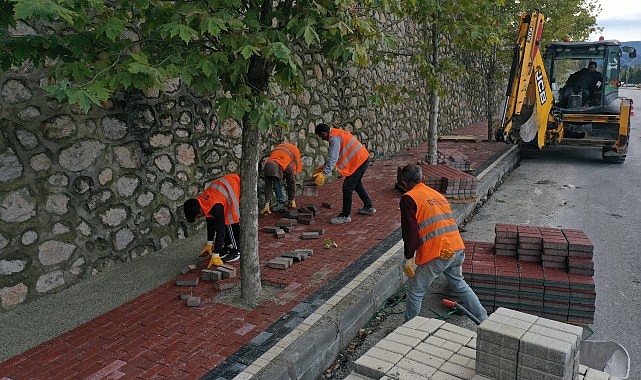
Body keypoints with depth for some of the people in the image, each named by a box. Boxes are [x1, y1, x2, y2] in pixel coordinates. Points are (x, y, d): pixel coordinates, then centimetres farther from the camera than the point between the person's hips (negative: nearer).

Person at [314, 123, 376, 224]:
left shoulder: (334, 138, -19)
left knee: (347, 187, -6)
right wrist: (324, 166, 20)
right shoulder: (336, 133, 13)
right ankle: (369, 207, 37)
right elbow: (334, 156, 21)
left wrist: (324, 174, -21)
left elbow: (333, 159, -24)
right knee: (356, 183, 25)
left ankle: (345, 216, 1)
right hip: (363, 158, 11)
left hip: (359, 161, -11)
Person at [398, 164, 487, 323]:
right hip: (457, 249, 7)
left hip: (437, 255, -7)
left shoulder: (408, 198, -3)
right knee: (458, 283, 30)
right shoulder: (438, 195, 19)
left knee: (415, 292, 10)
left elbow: (411, 231, -11)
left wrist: (408, 258, -3)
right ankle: (484, 319, 38)